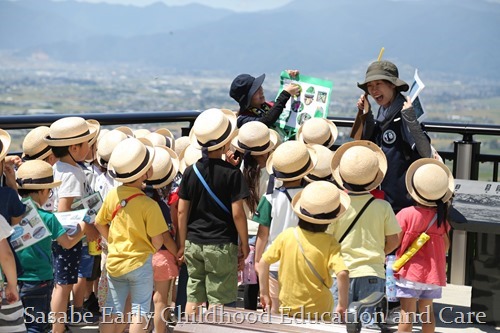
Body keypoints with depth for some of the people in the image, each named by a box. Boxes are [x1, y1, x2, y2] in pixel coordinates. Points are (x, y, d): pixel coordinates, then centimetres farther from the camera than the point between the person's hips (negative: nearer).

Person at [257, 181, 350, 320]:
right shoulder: (329, 243, -14)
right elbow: (342, 273, -26)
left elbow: (263, 262, -2)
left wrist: (264, 293, 7)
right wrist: (342, 304, -15)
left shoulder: (287, 235, -6)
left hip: (288, 309, 3)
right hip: (318, 312, -3)